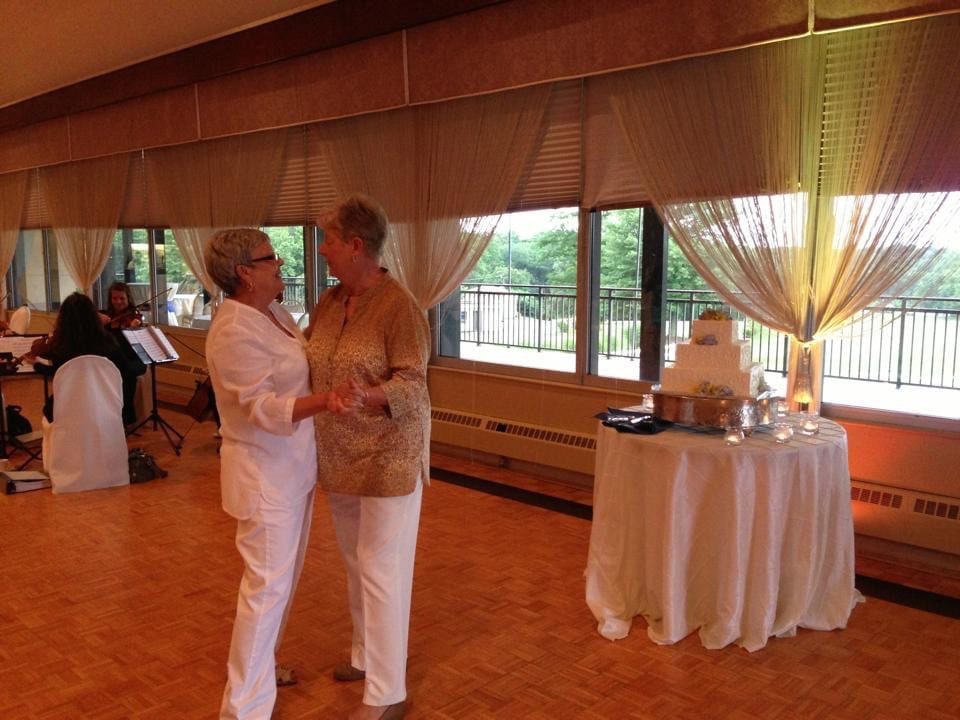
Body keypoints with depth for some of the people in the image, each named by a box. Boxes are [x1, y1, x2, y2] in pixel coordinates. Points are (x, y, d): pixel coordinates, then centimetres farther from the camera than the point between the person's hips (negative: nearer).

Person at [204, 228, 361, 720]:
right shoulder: (234, 332, -23)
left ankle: (257, 666, 39)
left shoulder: (275, 314, 7)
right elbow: (263, 408, -29)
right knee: (267, 586, -3)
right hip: (263, 471, -10)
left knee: (283, 576, 20)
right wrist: (325, 401, -43)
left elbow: (303, 368, 16)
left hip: (293, 464, 10)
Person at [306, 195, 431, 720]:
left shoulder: (399, 306, -18)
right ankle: (366, 654, 40)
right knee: (355, 561, 20)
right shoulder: (328, 302, 5)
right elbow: (309, 364, 14)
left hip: (387, 458, -8)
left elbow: (411, 384, -25)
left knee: (381, 570, 0)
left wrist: (370, 396, -41)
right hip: (341, 456, 8)